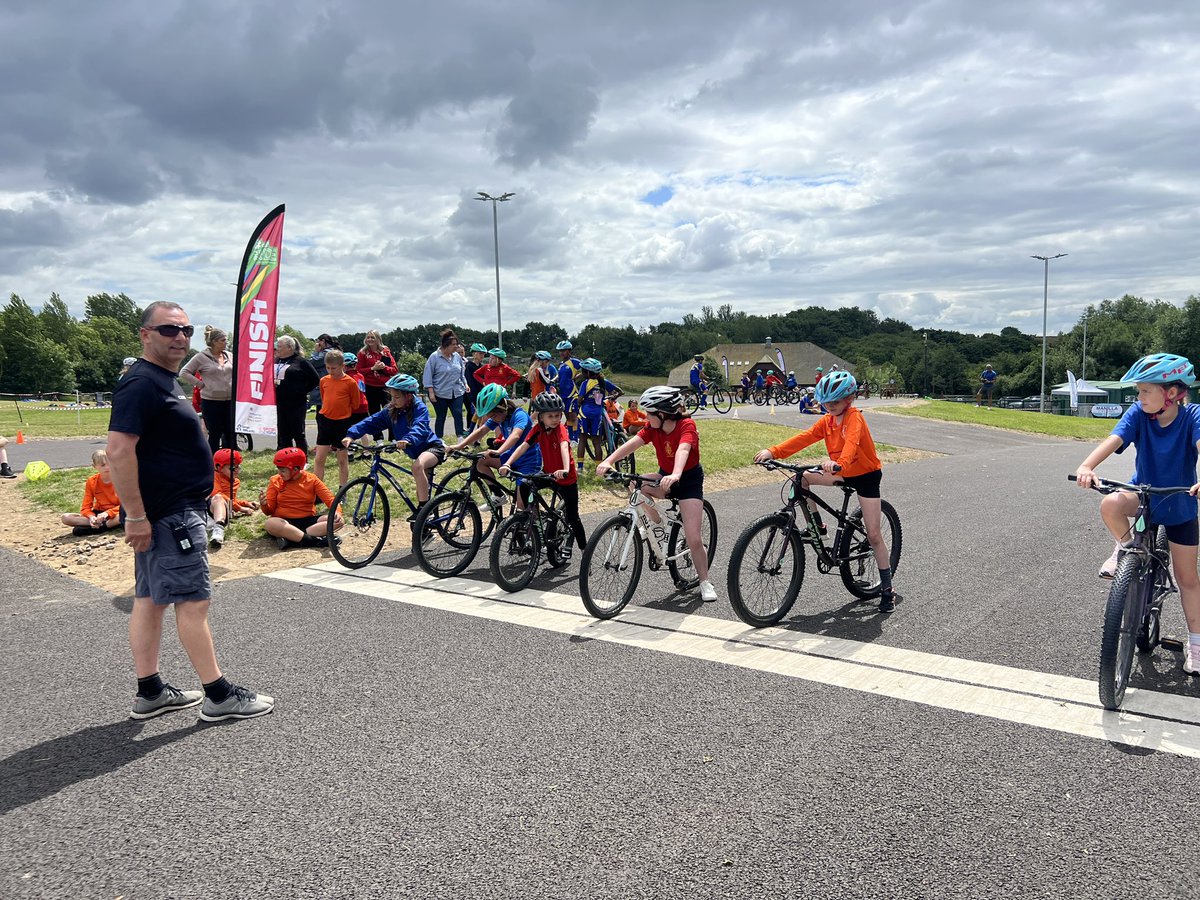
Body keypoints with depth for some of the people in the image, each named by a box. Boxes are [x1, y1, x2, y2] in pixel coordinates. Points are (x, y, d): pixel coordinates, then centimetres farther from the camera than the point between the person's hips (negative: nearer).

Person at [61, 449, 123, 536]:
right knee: (65, 517, -17)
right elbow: (86, 507, -1)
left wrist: (107, 513, -28)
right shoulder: (91, 482, 1)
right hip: (98, 513, 4)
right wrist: (91, 517, -24)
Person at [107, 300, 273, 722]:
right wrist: (136, 516, -24)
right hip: (170, 514, -10)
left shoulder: (162, 380, 15)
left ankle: (150, 693, 22)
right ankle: (220, 696, 4)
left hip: (172, 511, 10)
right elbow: (119, 451, -25)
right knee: (193, 601, -4)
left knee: (150, 600, 13)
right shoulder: (141, 383, -17)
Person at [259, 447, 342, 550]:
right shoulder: (275, 481, 2)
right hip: (284, 522, -1)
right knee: (270, 524, -36)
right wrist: (264, 505, -21)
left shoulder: (311, 479, 1)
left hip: (308, 520, 1)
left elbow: (330, 499, -6)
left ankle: (292, 538, -33)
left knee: (337, 521, -25)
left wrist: (337, 512, -27)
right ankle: (315, 540, -38)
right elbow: (270, 510, 2)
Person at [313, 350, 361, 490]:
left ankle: (342, 491, 18)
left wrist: (342, 409, 5)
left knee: (342, 459, 8)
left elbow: (355, 404, 1)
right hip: (325, 421, 3)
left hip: (342, 423, -3)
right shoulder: (324, 380, 3)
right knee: (319, 458, 1)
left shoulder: (350, 382, -9)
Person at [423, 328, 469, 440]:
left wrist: (465, 384, 9)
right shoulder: (434, 357, -10)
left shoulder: (457, 356, 4)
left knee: (458, 414, -5)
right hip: (440, 393, -3)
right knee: (441, 417, 6)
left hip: (457, 393, 4)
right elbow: (428, 376, -9)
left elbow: (462, 373, 17)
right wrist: (431, 392, -13)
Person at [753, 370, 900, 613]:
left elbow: (851, 443, -42)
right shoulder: (827, 420, -1)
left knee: (874, 535, -5)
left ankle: (888, 590, 5)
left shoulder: (855, 418, -22)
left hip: (866, 474, -7)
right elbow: (804, 437, -13)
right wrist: (773, 452, -26)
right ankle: (817, 526, 5)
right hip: (843, 473, 7)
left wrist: (838, 463, -63)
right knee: (801, 477, -12)